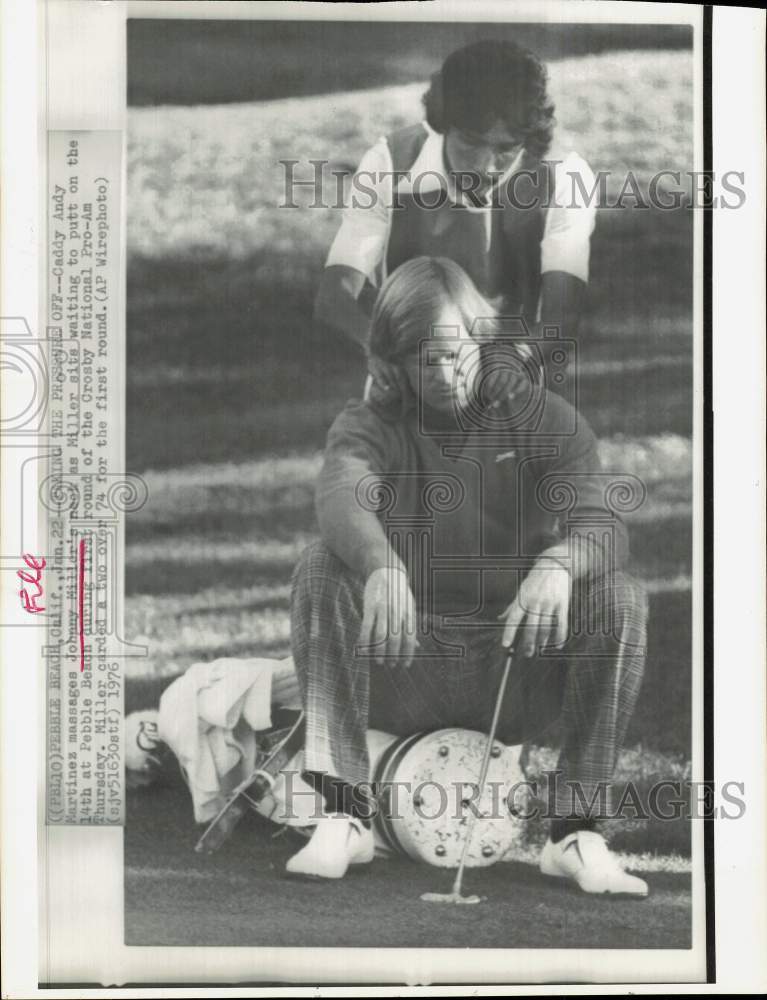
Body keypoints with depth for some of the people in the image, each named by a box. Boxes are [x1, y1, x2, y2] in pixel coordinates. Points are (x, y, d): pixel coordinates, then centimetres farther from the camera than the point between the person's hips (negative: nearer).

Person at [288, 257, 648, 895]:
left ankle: (577, 831, -20)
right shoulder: (371, 425, 1)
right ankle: (345, 817, -25)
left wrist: (557, 563, -38)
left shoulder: (545, 420, 3)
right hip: (405, 674, 0)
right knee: (320, 570, -23)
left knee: (620, 597, -24)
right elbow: (342, 499, -22)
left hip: (517, 679, 0)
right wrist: (382, 567, -46)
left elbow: (602, 523, -13)